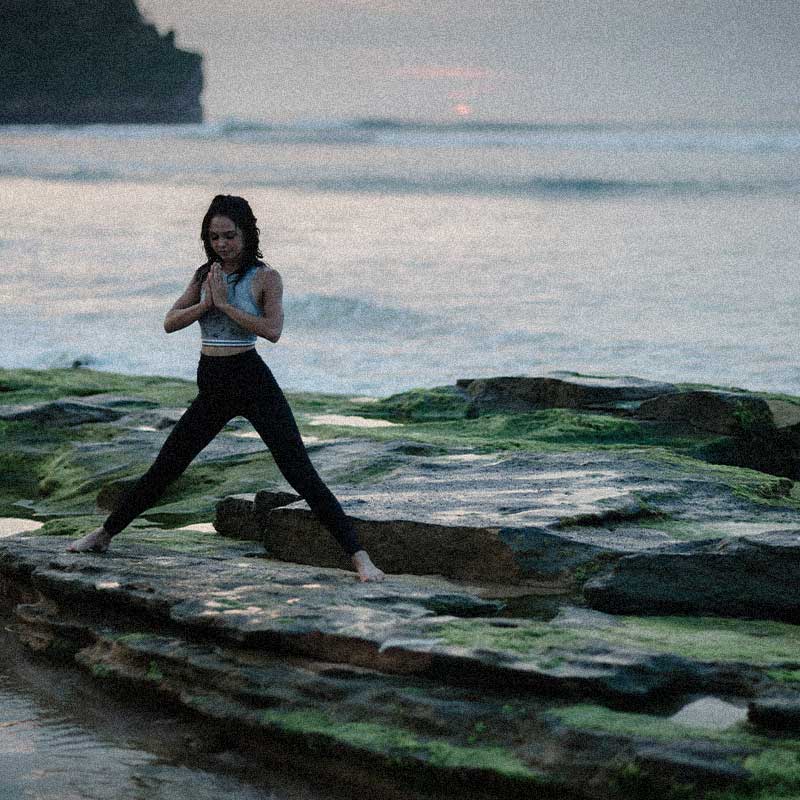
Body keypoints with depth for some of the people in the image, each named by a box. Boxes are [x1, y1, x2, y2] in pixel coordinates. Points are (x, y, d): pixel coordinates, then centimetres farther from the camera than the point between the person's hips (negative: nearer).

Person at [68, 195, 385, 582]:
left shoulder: (265, 277, -6)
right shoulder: (205, 275, 10)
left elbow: (273, 330, -20)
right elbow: (170, 322, 4)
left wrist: (225, 303, -19)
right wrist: (206, 303, -11)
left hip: (253, 382, -5)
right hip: (212, 388, 5)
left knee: (301, 473, -13)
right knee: (163, 468, 14)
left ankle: (360, 558, -15)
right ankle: (104, 534, 30)